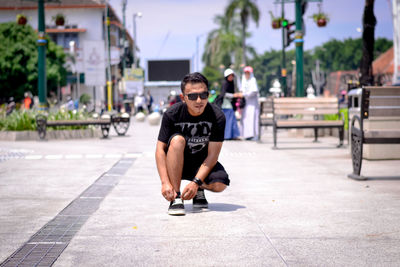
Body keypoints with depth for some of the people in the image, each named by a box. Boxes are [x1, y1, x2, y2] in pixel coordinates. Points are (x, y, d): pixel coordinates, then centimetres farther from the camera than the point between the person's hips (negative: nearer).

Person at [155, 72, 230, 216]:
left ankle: (199, 190, 10)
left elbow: (212, 154, -20)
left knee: (219, 184, -30)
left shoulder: (217, 116, -19)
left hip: (203, 164, 0)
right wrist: (165, 182, -31)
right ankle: (176, 197, -26)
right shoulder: (172, 114, -19)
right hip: (177, 164, 0)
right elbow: (160, 149, -19)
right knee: (177, 139, -32)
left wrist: (196, 182, -30)